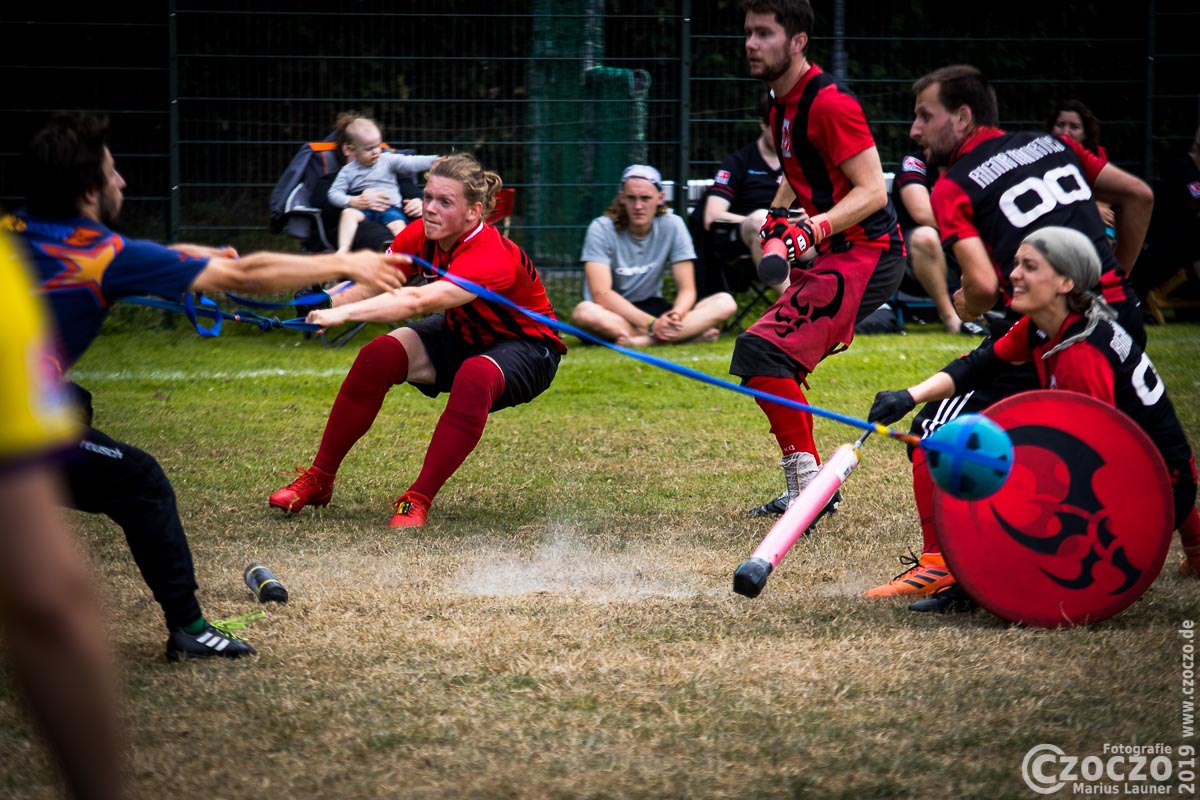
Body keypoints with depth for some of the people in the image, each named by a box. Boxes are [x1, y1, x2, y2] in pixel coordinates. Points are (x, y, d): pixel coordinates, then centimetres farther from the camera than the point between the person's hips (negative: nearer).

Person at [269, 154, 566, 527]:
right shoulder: (421, 236, -14)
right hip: (461, 336, 7)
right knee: (378, 356, -18)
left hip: (525, 348, -6)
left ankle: (418, 500, -30)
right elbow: (372, 286, -17)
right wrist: (322, 306, -37)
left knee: (475, 378, -39)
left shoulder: (490, 258, -36)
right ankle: (318, 481, -7)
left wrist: (343, 313, -58)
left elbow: (418, 301, -49)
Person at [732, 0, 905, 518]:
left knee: (762, 351, -18)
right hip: (834, 258, 10)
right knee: (776, 361, 15)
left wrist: (814, 228, -32)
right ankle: (801, 492, 23)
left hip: (864, 256, -10)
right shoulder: (781, 104, 13)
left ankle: (810, 487, -16)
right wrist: (778, 214, 16)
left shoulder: (829, 104, -16)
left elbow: (872, 191, -21)